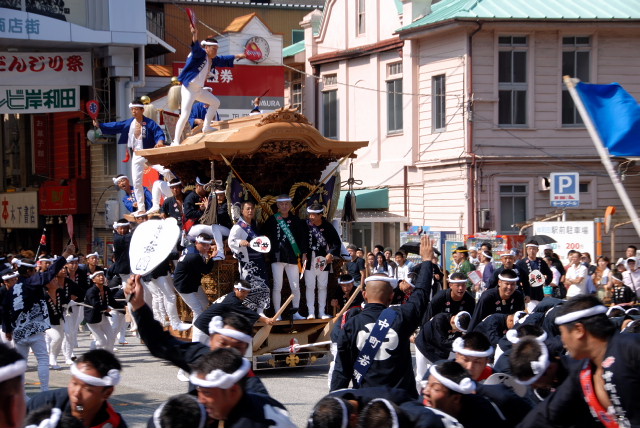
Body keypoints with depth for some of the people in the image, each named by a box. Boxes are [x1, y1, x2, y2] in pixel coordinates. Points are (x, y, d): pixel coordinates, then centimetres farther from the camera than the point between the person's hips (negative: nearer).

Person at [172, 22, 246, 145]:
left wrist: (237, 56, 35)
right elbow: (196, 48, -33)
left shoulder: (213, 60, 13)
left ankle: (206, 127, 27)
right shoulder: (200, 54, -12)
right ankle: (175, 141, -17)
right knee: (185, 115, -16)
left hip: (199, 90, 9)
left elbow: (224, 59, 30)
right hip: (189, 88, -9)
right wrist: (194, 35, -51)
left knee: (215, 102, 20)